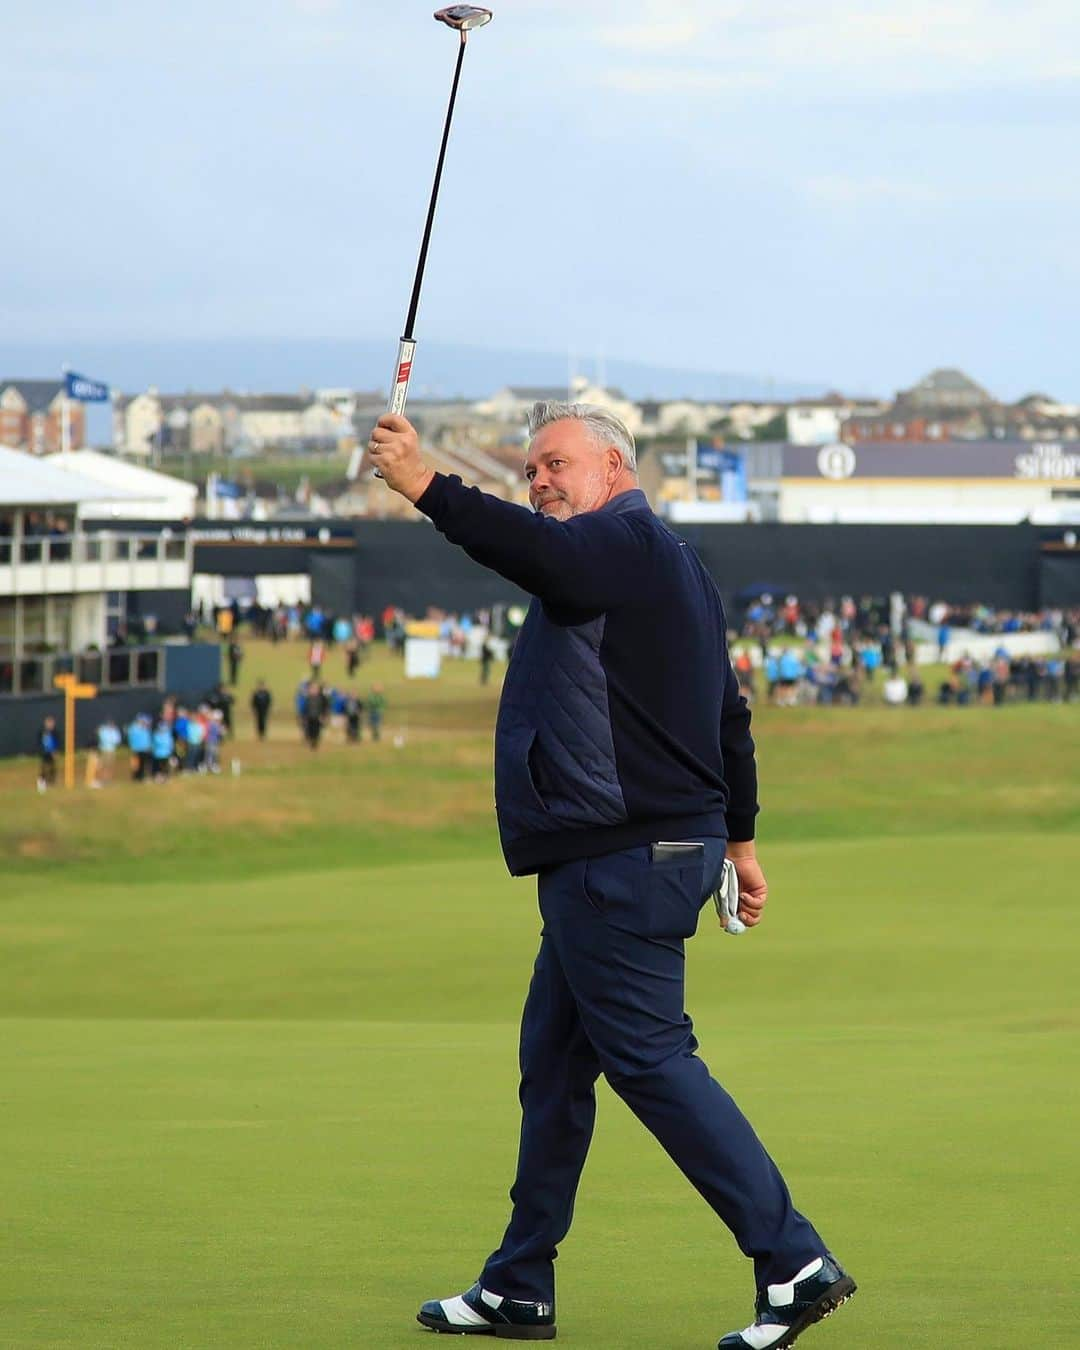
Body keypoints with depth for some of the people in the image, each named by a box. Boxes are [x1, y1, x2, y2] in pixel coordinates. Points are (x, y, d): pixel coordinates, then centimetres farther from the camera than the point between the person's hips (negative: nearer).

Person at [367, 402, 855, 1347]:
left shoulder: (623, 541, -10)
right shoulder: (670, 563, 22)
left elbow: (536, 552, -33)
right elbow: (729, 715, 27)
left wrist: (426, 488, -34)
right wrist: (739, 838, 31)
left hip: (621, 860, -11)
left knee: (650, 1059, -11)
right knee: (553, 1064, 14)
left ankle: (796, 1265, -13)